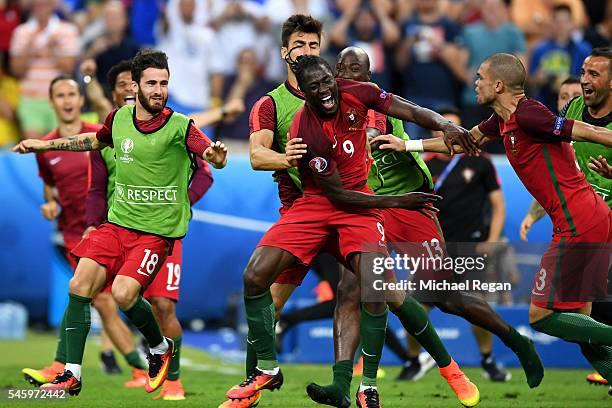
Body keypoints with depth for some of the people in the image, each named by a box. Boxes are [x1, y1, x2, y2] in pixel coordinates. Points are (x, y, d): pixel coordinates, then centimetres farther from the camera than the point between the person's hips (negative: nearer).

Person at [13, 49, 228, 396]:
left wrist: (217, 155, -43)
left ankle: (161, 347, 10)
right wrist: (45, 144, 27)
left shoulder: (180, 127, -12)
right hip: (118, 221, 5)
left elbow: (216, 158, -19)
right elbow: (95, 141, 26)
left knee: (124, 294, -20)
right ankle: (72, 374, -2)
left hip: (157, 230, -5)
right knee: (80, 286, -8)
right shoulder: (119, 118, 4)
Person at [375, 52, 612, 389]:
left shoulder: (527, 114, -14)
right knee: (580, 325, 10)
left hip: (578, 226, -10)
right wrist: (406, 145, 35)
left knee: (542, 317, -7)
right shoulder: (503, 120, 16)